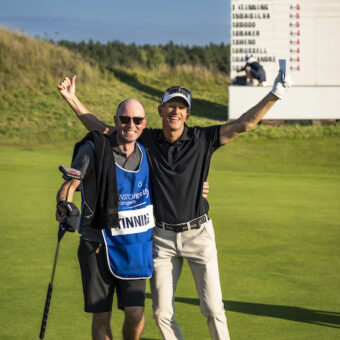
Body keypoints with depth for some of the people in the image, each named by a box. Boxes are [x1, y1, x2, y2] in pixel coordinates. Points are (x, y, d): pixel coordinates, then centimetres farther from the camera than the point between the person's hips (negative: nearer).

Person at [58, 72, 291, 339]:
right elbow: (100, 128, 6)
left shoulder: (202, 140, -4)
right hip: (162, 236, 2)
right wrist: (73, 99, 1)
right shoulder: (146, 141, 1)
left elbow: (244, 124, -8)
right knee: (162, 312, 2)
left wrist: (274, 95, -17)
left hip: (198, 233, -2)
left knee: (213, 309, -5)